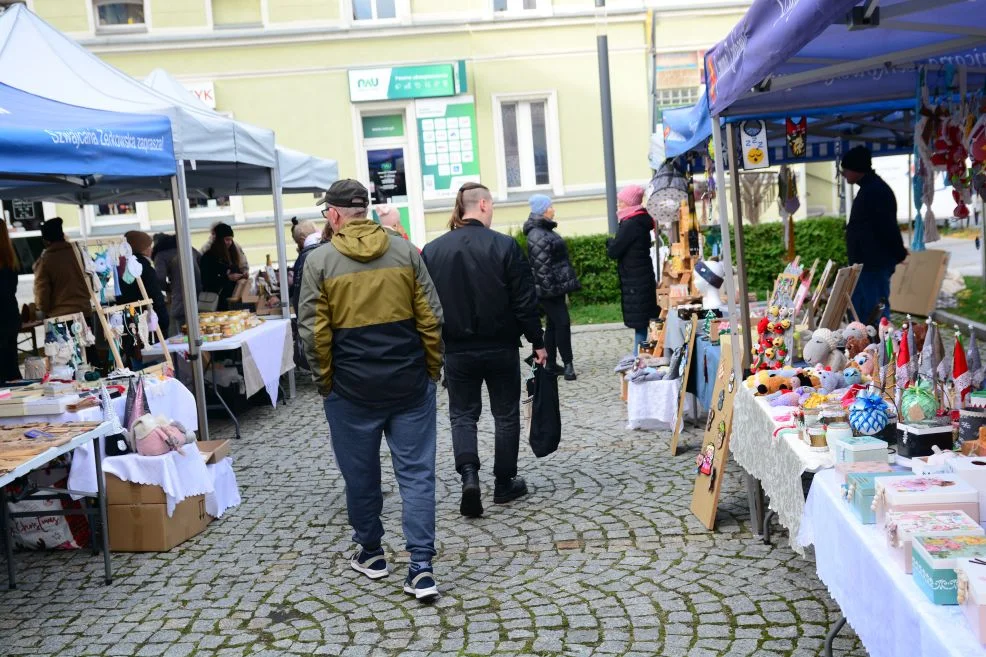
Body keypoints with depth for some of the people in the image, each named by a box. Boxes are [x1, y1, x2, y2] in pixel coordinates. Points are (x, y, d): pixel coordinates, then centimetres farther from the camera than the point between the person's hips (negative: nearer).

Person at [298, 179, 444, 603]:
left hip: (351, 387, -1)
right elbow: (431, 317, 0)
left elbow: (313, 331, -7)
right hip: (410, 382, 1)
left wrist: (325, 380, 5)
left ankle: (371, 554, 31)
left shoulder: (320, 261, -5)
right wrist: (432, 368, 9)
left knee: (360, 473, 15)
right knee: (416, 472, 4)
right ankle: (421, 567, 0)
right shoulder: (405, 251, 0)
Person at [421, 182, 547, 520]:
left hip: (456, 349, 2)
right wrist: (537, 341, 0)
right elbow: (524, 300, -10)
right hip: (500, 347, -2)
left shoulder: (432, 250, -2)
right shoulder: (505, 245, -11)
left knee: (463, 414, 13)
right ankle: (505, 484, 20)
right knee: (506, 415, 13)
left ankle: (469, 476, -7)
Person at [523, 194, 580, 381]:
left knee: (553, 325, 12)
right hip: (550, 289, -10)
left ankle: (552, 364, 17)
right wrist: (549, 288, -24)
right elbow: (541, 265, -23)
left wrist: (564, 285, 24)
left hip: (555, 287, 10)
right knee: (562, 323, -10)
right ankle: (567, 364, -5)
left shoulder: (545, 231, 16)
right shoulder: (537, 235, -17)